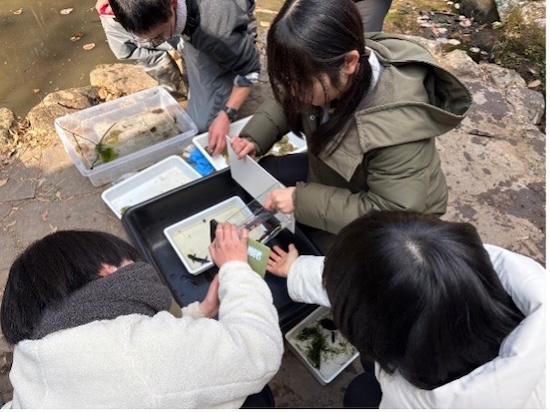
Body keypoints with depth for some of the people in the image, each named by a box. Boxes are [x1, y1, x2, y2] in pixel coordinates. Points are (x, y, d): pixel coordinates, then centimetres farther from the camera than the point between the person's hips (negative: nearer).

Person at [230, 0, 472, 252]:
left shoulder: (398, 128, -42)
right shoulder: (331, 67, -22)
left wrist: (303, 200, -33)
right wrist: (254, 138, -15)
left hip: (384, 221, -6)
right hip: (334, 172, 7)